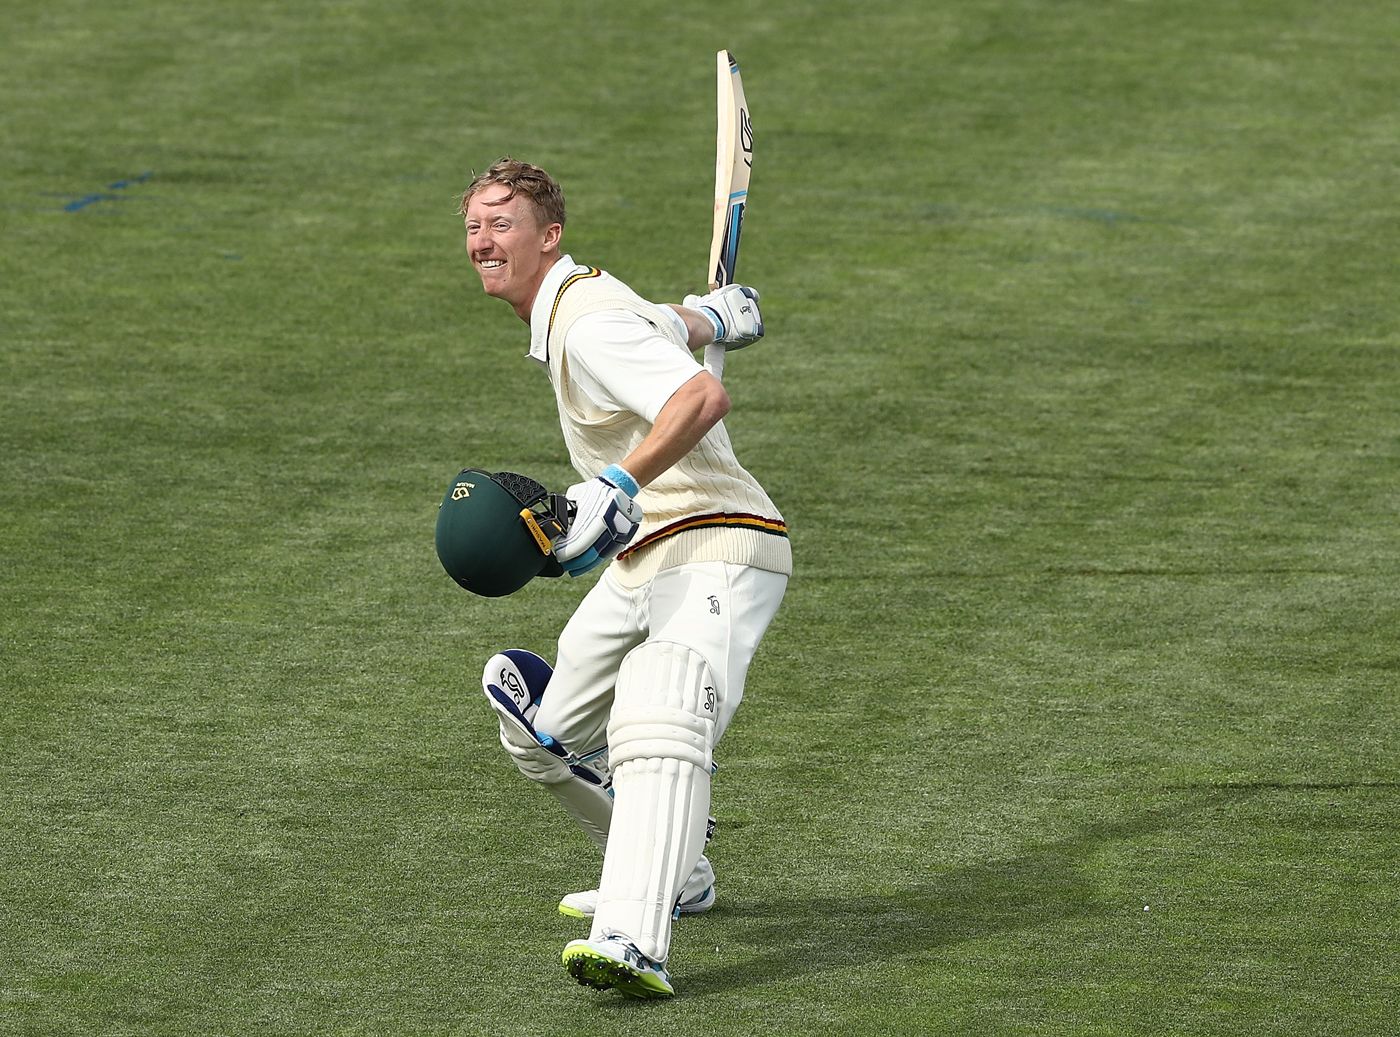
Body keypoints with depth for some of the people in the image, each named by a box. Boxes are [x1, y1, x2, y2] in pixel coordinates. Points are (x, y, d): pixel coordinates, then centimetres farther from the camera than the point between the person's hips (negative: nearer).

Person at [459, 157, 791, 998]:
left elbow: (705, 397, -34)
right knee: (545, 737, 17)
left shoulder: (590, 323, -18)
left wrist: (620, 487, -45)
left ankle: (636, 943, -51)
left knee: (655, 729, -32)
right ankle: (676, 878, 37)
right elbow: (666, 326, 35)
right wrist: (712, 315, 57)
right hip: (641, 561, 11)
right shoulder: (565, 309, 14)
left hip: (717, 552, -11)